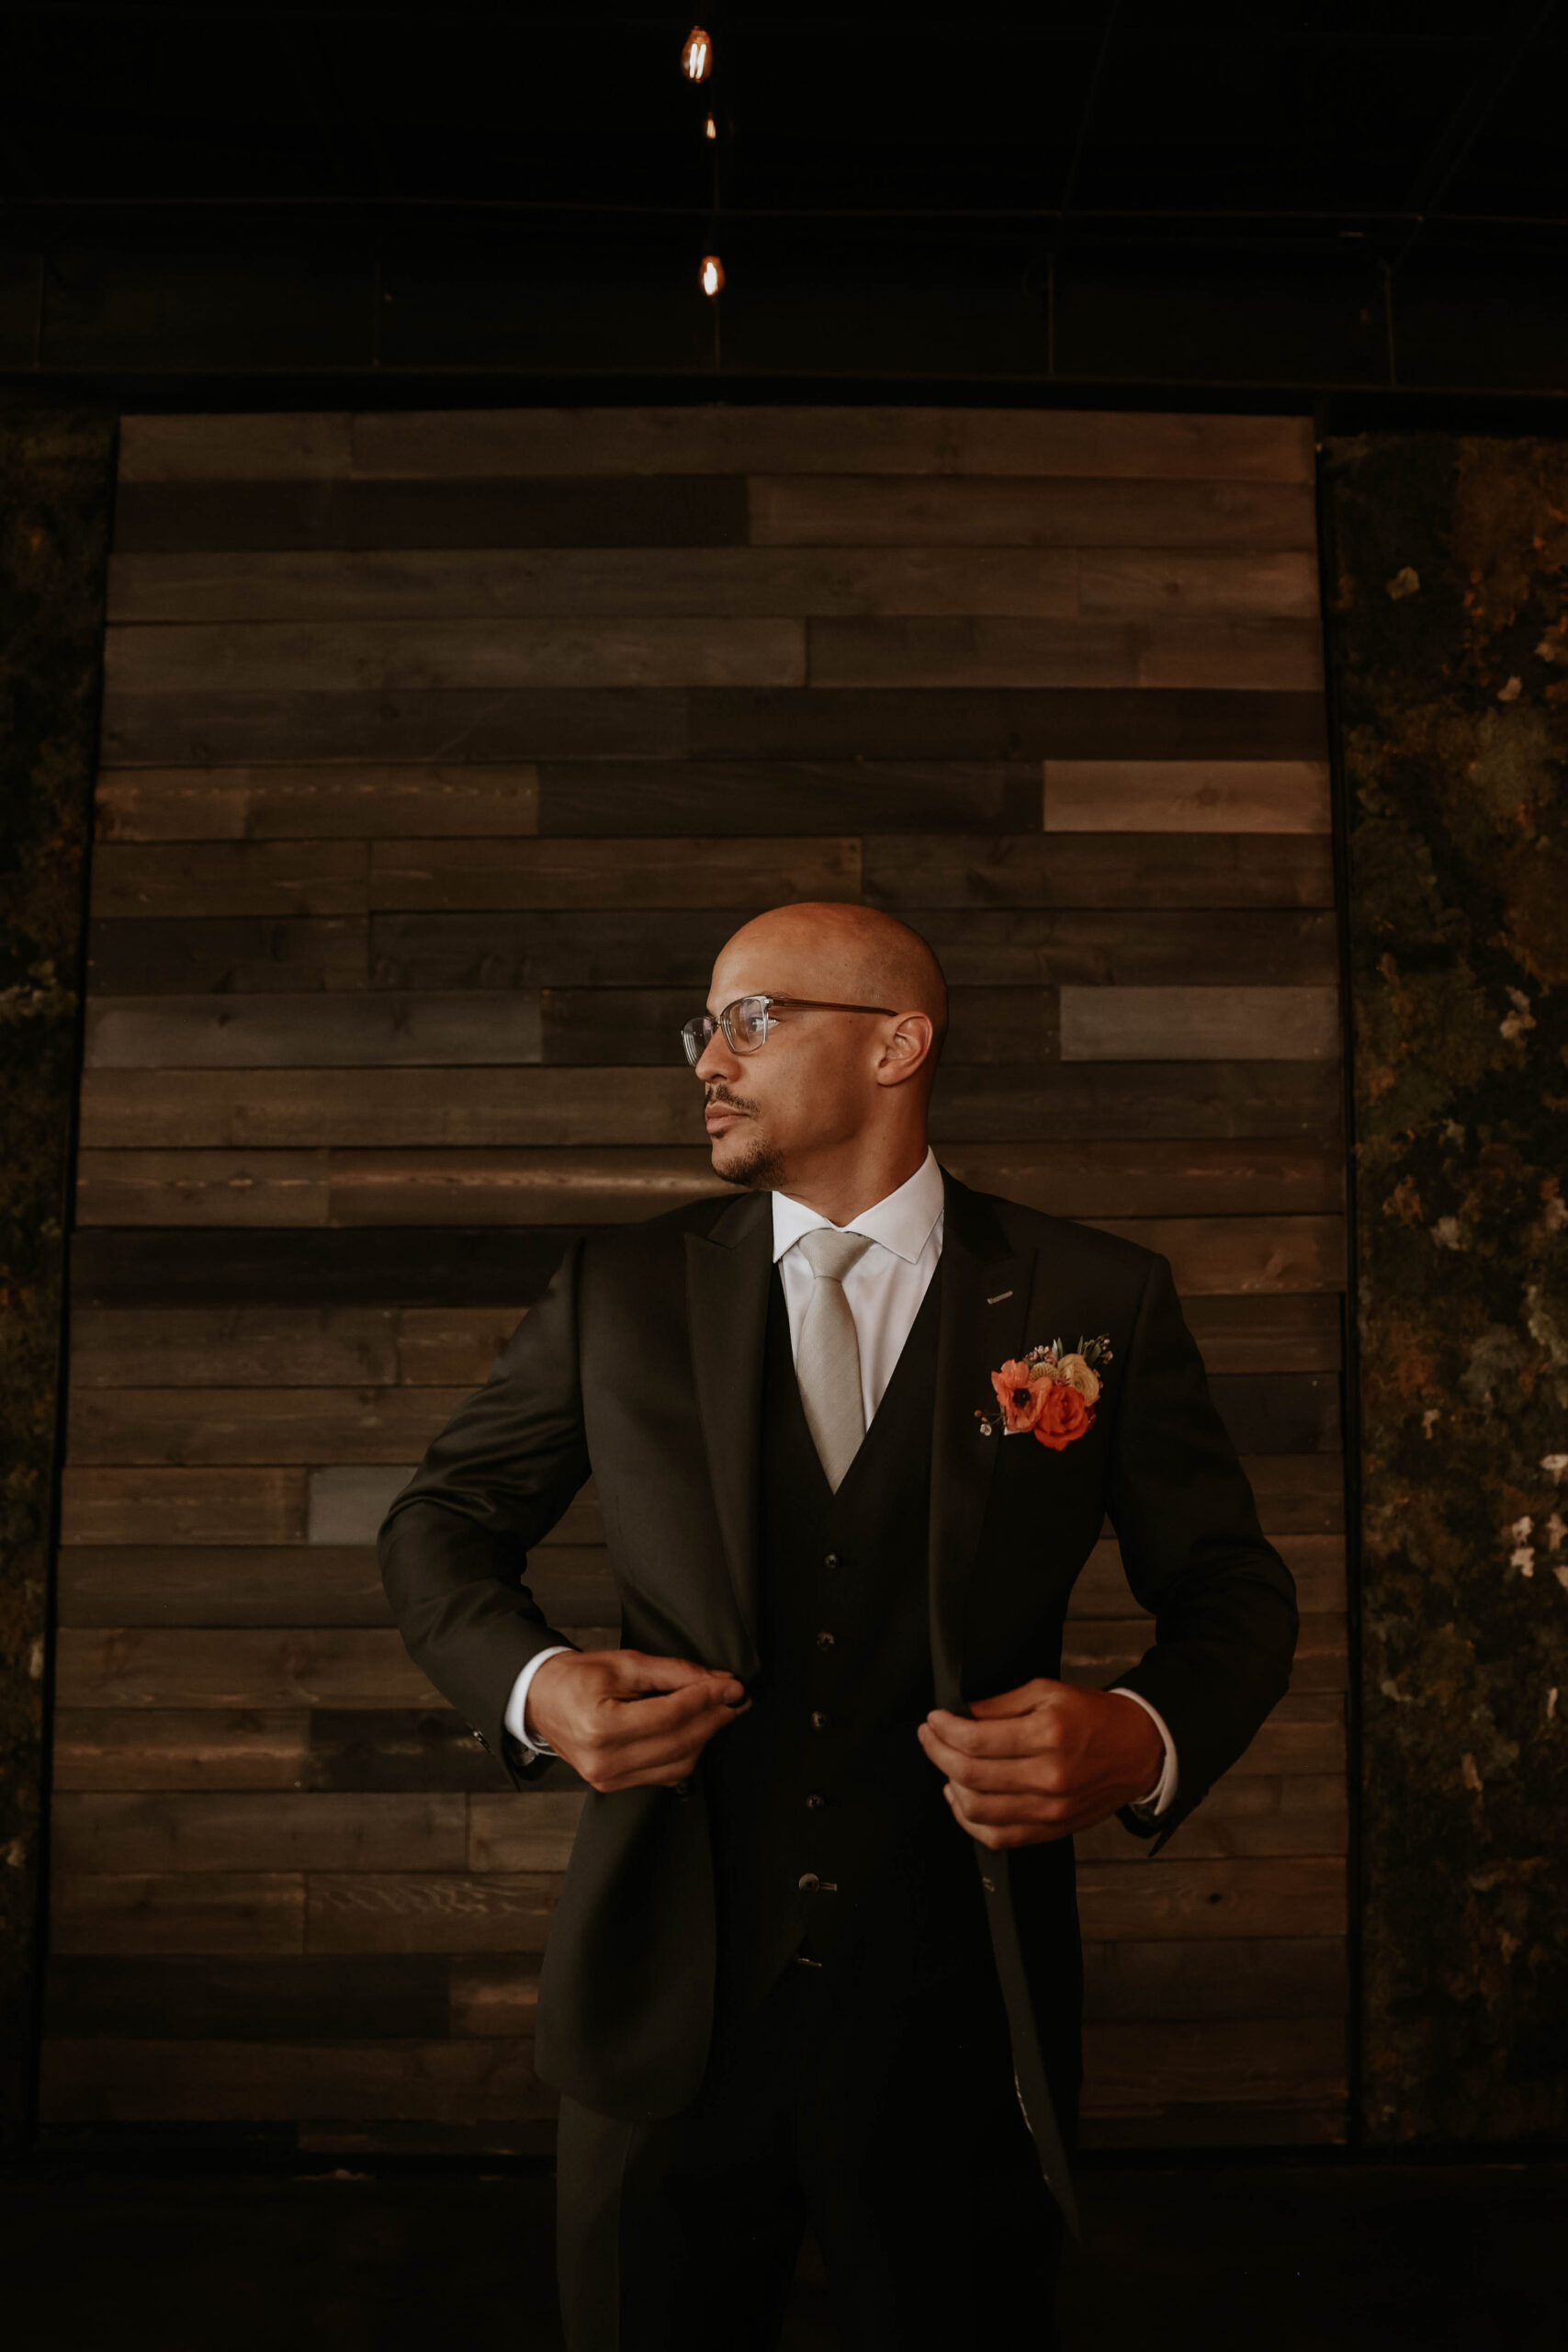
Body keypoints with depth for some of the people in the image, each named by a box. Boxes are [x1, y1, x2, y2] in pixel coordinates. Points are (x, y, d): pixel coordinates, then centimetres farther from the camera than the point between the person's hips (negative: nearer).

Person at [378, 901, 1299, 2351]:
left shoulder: (1101, 1301, -4)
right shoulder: (619, 1289, 1)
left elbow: (1232, 1589, 4)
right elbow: (440, 1522, 9)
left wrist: (1145, 1740, -17)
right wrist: (531, 1684, -11)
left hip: (960, 2020, -1)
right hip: (666, 2011, 2)